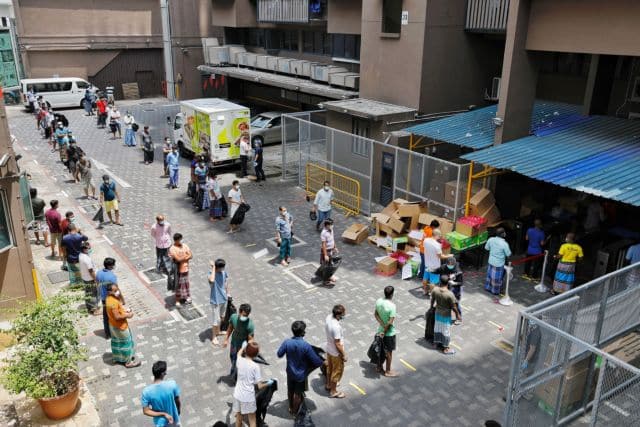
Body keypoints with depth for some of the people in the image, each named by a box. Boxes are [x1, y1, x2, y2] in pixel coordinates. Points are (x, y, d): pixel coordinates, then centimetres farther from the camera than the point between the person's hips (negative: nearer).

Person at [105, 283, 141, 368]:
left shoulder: (110, 298, -3)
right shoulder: (113, 302, -33)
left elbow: (121, 303, 12)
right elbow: (117, 317, -31)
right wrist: (127, 315, -19)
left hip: (113, 325, 9)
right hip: (120, 326, -9)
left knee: (117, 342, 26)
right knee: (125, 342, 8)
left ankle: (117, 358, 44)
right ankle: (128, 362, 23)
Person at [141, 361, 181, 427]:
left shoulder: (146, 391, -28)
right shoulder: (172, 384, -27)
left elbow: (146, 411, -23)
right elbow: (178, 402, -12)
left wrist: (163, 414, -21)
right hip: (174, 419, 0)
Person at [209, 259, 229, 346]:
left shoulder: (224, 272, -7)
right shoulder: (212, 273, -26)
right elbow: (212, 280, -50)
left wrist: (227, 293, 16)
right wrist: (213, 268, -40)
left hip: (224, 298, 7)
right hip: (216, 300, -6)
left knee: (221, 317, 25)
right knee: (216, 320, 5)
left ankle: (218, 331, 47)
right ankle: (214, 338, 22)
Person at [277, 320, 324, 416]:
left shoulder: (287, 342, -21)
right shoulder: (306, 346, -31)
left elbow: (279, 354, -5)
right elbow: (315, 361, -23)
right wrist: (322, 362, -2)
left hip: (290, 372, 4)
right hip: (301, 374, -4)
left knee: (290, 390, 26)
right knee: (298, 393, 18)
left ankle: (290, 408, 48)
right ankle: (295, 412, 36)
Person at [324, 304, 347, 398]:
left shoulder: (328, 318, -13)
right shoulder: (336, 327, -37)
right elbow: (338, 344, -27)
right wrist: (343, 355, -15)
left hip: (329, 349, 8)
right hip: (336, 353, -8)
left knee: (329, 368, 28)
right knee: (337, 371, 14)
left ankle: (328, 384, 50)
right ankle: (333, 391, 33)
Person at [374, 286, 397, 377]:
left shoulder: (378, 301, -7)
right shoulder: (392, 306, -27)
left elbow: (375, 314, -1)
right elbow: (390, 322, -27)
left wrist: (382, 325, -8)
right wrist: (384, 331, -16)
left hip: (380, 330, 6)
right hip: (389, 332, -6)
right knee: (389, 352, 10)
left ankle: (379, 367, 35)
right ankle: (388, 371, 23)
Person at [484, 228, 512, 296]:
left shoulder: (491, 239, -13)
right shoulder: (504, 244, -27)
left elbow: (486, 248, 4)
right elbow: (508, 254, -15)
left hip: (491, 261, 5)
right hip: (499, 263, -5)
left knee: (490, 274, 23)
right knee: (497, 277, 13)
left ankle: (488, 287, 40)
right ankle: (495, 291, 29)